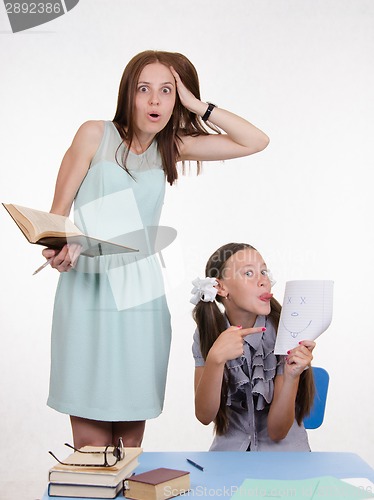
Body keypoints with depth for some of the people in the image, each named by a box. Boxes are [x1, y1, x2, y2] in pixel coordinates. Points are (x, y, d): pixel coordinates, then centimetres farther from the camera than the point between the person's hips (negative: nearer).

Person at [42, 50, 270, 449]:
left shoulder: (170, 146, 10)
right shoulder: (95, 135, 1)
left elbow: (255, 141, 7)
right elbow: (58, 212, 0)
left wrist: (197, 105, 1)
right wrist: (57, 248, -21)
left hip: (139, 294, 3)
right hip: (87, 288, -3)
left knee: (132, 437, 9)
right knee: (90, 442, -1)